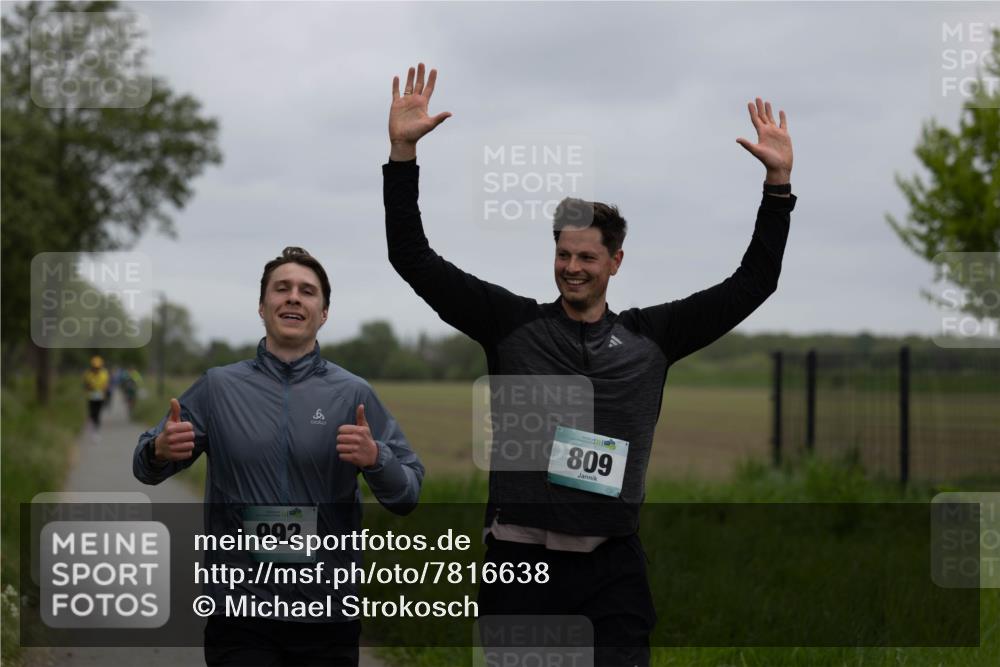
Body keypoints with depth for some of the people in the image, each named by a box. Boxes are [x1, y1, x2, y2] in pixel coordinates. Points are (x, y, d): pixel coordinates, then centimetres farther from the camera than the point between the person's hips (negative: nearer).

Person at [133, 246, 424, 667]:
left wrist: (375, 458, -21)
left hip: (327, 616, 0)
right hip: (238, 614, 0)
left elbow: (407, 495, 0)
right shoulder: (218, 387, 3)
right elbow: (146, 468, 8)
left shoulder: (353, 394, 1)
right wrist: (161, 451, -14)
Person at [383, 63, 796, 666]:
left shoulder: (650, 336, 8)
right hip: (520, 558, 0)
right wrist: (403, 152, -7)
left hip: (613, 564, 1)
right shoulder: (513, 324, 5)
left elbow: (752, 283, 10)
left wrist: (778, 180, 4)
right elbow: (415, 260, 1)